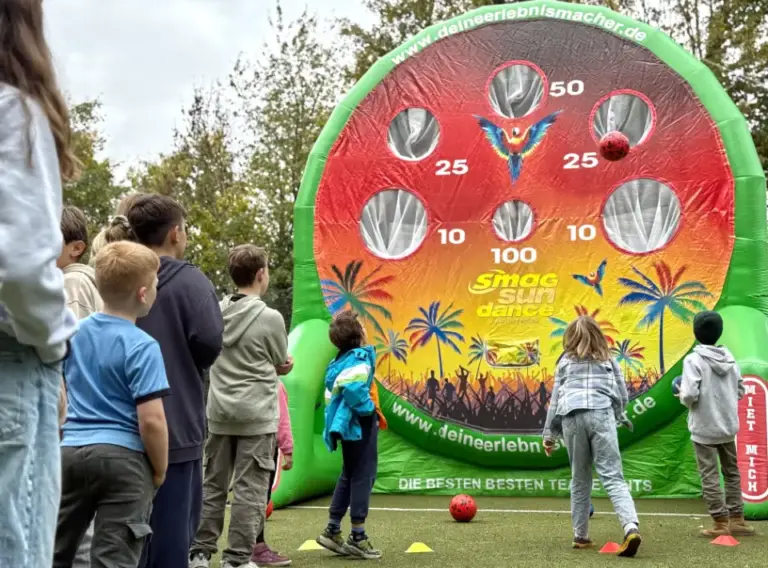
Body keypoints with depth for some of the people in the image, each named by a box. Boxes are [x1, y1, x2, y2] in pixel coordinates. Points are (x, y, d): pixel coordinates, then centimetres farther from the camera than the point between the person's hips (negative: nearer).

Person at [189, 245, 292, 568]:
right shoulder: (270, 318, -13)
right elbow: (282, 365, 1)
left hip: (218, 413, 5)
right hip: (256, 416, -5)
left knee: (212, 485, 14)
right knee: (250, 490, 2)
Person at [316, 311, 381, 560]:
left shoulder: (339, 360, 12)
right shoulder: (360, 357, -14)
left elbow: (334, 389, 12)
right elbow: (353, 387, -30)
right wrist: (368, 408, -16)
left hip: (346, 423, 9)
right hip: (359, 424, -9)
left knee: (348, 476, 17)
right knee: (363, 477, -2)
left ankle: (332, 531, 20)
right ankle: (358, 537, 1)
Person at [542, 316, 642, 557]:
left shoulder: (565, 362, 19)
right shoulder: (608, 360, 20)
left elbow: (555, 399, 16)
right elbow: (623, 397, 18)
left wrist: (549, 433, 20)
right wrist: (616, 417, 36)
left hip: (572, 418, 1)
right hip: (602, 415, -1)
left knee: (580, 480, 14)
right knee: (612, 477, -7)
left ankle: (580, 535, 16)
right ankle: (631, 527, -28)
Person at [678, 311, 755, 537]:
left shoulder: (694, 360, -14)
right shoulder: (730, 359, 4)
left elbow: (690, 394, -21)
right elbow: (740, 391, 7)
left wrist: (683, 397, 0)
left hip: (704, 428, -5)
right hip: (729, 426, 6)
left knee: (709, 476, 2)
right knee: (732, 472, 17)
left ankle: (721, 523, 3)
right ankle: (737, 520, 22)